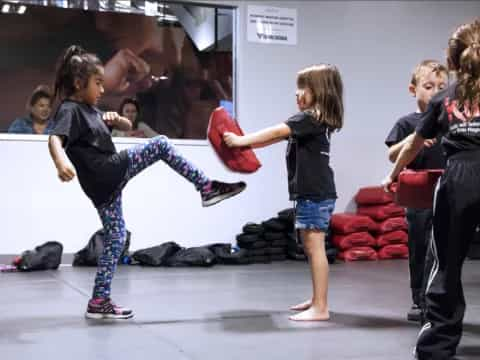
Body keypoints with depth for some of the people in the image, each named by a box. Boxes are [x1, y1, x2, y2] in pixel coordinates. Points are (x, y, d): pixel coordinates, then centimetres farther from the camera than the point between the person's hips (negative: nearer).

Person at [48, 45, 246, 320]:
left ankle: (99, 302, 14)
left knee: (116, 238, 11)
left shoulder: (90, 109, 21)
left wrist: (115, 119, 1)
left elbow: (128, 127, 26)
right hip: (107, 175, -9)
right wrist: (61, 161, -48)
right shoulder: (69, 110, -7)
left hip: (106, 184, 9)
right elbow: (55, 139, -26)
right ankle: (208, 187, -3)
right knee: (160, 145, -9)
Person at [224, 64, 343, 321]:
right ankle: (317, 300, 25)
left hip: (315, 194, -11)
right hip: (310, 192, 11)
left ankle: (320, 308, -8)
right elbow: (280, 136, 13)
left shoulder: (311, 118, -14)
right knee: (309, 246, 16)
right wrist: (245, 143, 5)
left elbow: (275, 132, -19)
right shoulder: (313, 120, 17)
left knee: (315, 247, -9)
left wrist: (241, 140, -14)